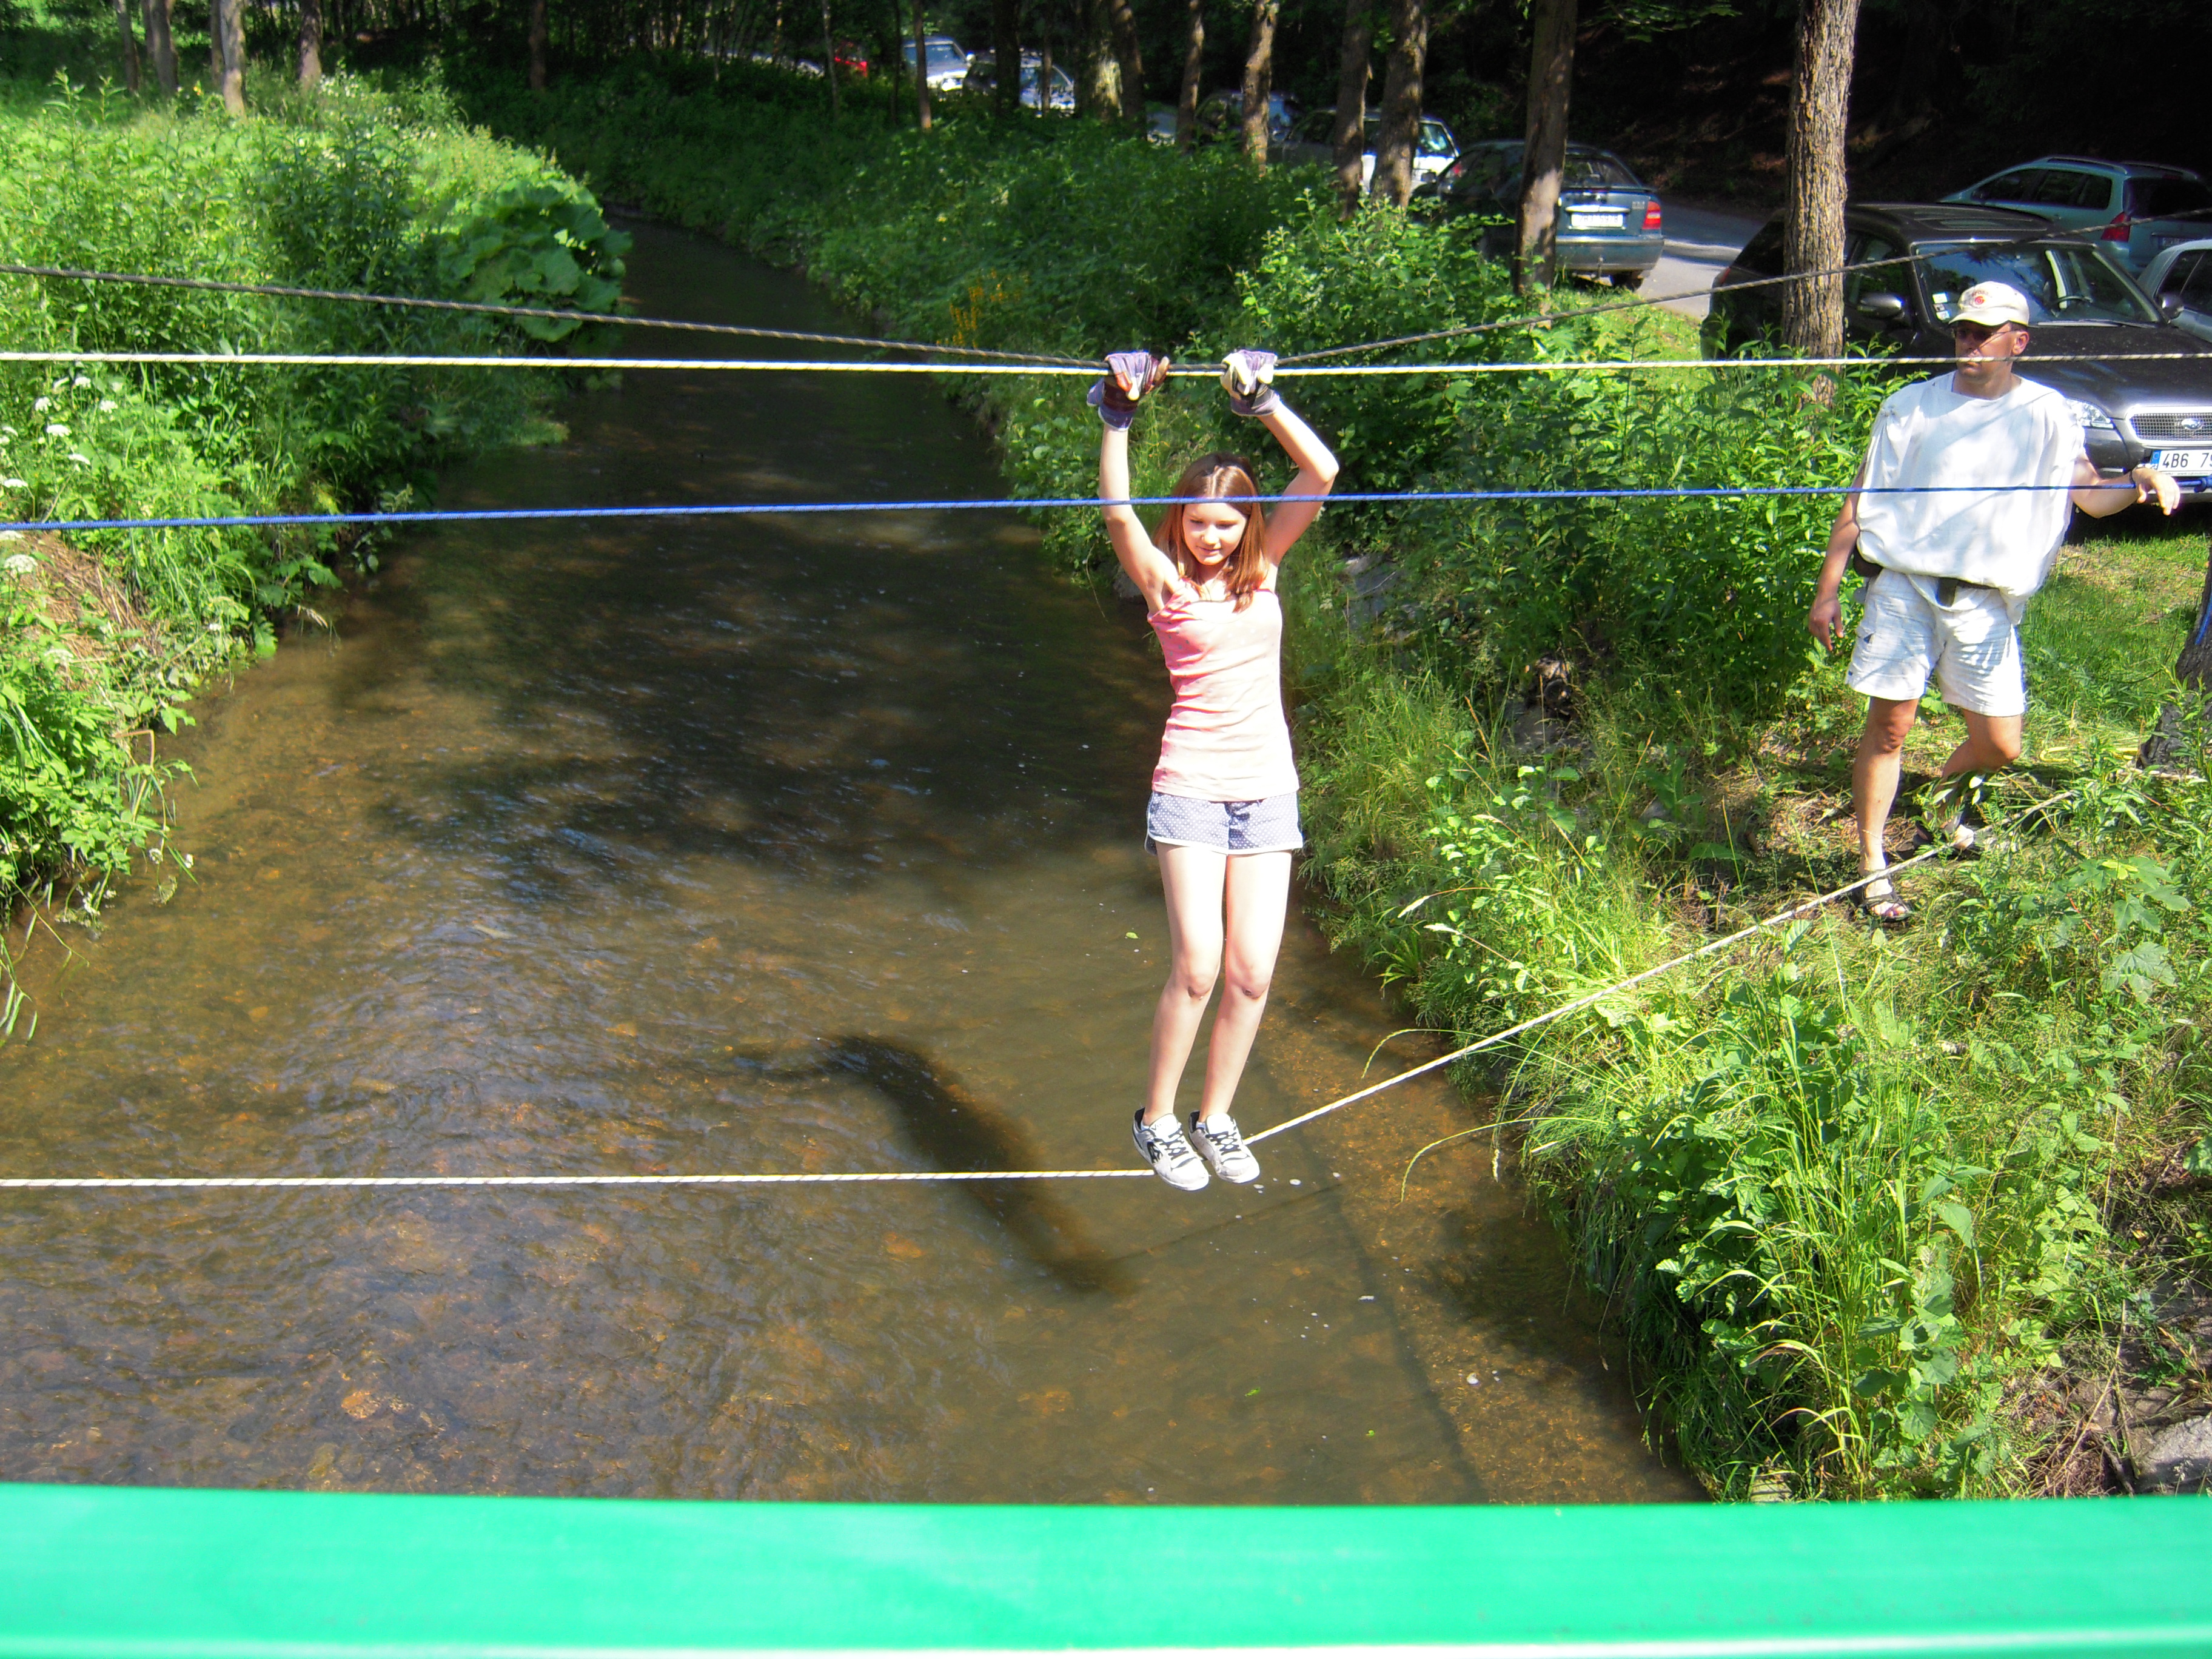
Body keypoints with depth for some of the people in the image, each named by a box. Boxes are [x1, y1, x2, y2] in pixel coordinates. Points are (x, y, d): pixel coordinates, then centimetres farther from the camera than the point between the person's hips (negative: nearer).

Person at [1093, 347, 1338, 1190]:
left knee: (1253, 972, 0)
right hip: (1191, 788, -4)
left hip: (1267, 790, 4)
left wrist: (1263, 400, -4)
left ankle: (1215, 1115, 21)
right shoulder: (1166, 580, 0)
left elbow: (1321, 475, 0)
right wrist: (1118, 418, -20)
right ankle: (1157, 1119, 8)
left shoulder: (1262, 568, 8)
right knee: (1196, 966, -12)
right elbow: (1116, 510, -17)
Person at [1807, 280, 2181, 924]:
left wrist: (2142, 481, -17)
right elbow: (1859, 504, 7)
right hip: (1904, 585, -1)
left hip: (1986, 601, 1)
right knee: (1888, 727, -5)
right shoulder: (1911, 407, 6)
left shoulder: (2045, 414, 9)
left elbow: (2091, 496, 5)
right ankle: (1871, 866, 5)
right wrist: (1827, 590, 1)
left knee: (1999, 746, 3)